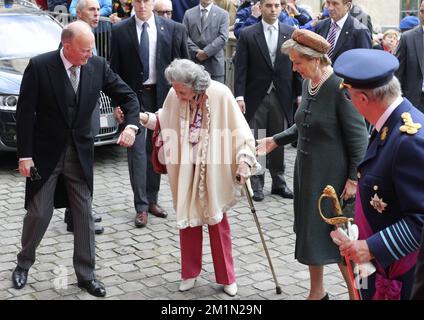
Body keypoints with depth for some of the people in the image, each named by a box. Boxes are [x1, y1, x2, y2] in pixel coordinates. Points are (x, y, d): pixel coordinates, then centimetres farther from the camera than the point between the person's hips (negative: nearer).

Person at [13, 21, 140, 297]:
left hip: (80, 153, 3)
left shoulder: (98, 66, -6)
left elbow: (127, 96, 0)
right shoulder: (39, 66, -15)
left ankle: (86, 274, 19)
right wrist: (25, 155, -12)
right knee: (39, 213, 6)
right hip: (45, 153, -3)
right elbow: (25, 113, -11)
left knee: (85, 215, 6)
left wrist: (131, 125, -19)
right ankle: (24, 264, 31)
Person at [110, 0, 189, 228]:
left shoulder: (172, 28, 0)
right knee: (137, 150, -3)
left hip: (161, 95, 2)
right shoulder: (120, 31, -2)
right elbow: (115, 70, 1)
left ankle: (151, 200, 23)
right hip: (133, 96, -1)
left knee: (155, 149, 10)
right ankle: (141, 207, 1)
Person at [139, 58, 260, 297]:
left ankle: (227, 277, 25)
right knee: (188, 220, 10)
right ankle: (190, 273, 28)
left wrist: (244, 162, -18)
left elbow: (238, 129, -15)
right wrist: (141, 117, -8)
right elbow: (165, 120, 7)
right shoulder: (174, 96, -12)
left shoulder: (220, 94, -22)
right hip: (186, 169, 2)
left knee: (217, 221, 10)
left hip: (213, 169, -2)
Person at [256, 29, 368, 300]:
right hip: (307, 174, 8)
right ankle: (317, 292, 34)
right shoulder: (308, 83, 4)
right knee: (309, 232, 16)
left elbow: (359, 137, -16)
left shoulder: (340, 88, -19)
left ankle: (355, 292, 22)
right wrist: (275, 141, 8)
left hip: (332, 177, -8)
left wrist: (354, 178, -16)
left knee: (337, 237, 2)